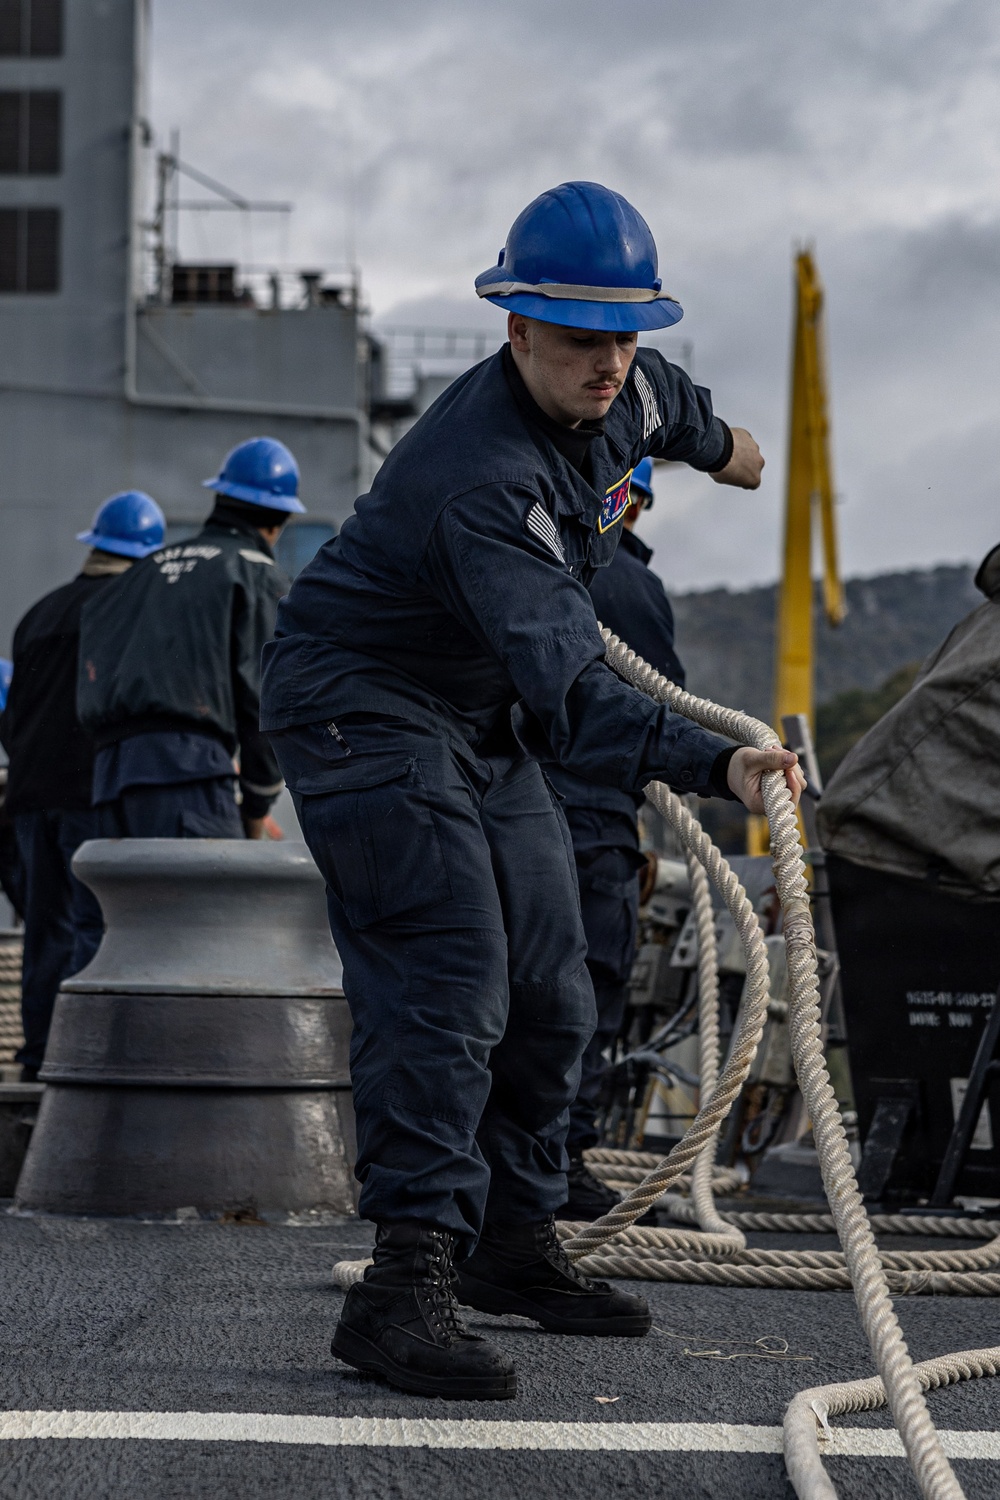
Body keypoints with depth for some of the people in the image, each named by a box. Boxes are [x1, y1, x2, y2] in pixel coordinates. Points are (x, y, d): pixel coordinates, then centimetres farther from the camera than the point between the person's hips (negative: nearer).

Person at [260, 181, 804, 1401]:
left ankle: (513, 1243, 27)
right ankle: (408, 1279, -24)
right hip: (363, 705, -9)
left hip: (483, 722, 9)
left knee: (547, 993, 12)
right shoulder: (482, 477, -35)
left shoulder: (621, 395, -7)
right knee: (447, 981, -23)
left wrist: (726, 448, 42)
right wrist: (714, 765, -55)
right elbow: (569, 692, -43)